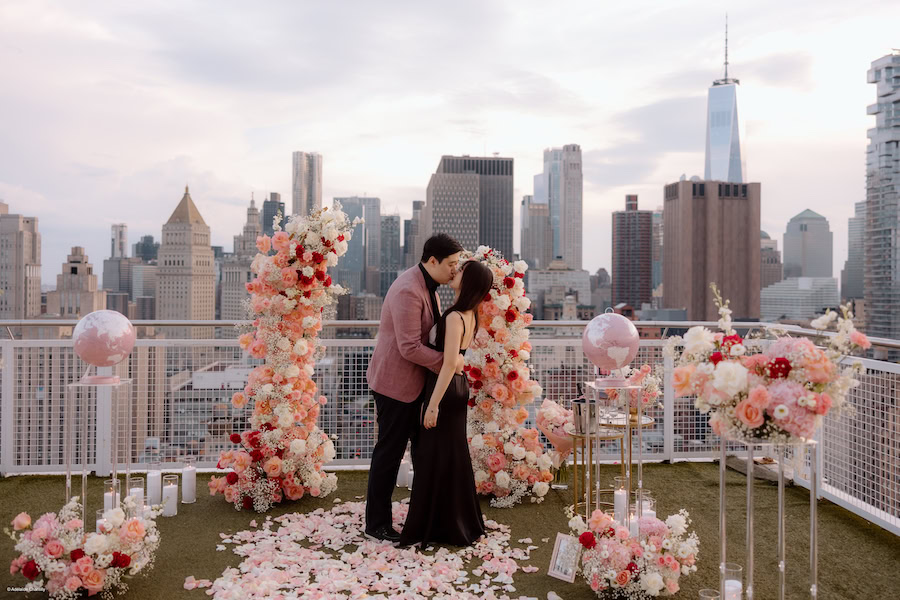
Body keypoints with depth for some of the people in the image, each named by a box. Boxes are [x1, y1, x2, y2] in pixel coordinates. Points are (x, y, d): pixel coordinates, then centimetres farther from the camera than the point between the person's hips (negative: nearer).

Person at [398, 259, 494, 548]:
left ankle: (437, 527, 14)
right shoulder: (470, 315, 6)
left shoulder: (455, 317, -22)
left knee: (436, 458, 2)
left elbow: (449, 364, -25)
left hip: (446, 390, -9)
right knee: (452, 456, 18)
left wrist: (433, 404, -23)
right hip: (458, 386, 9)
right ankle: (461, 524, 30)